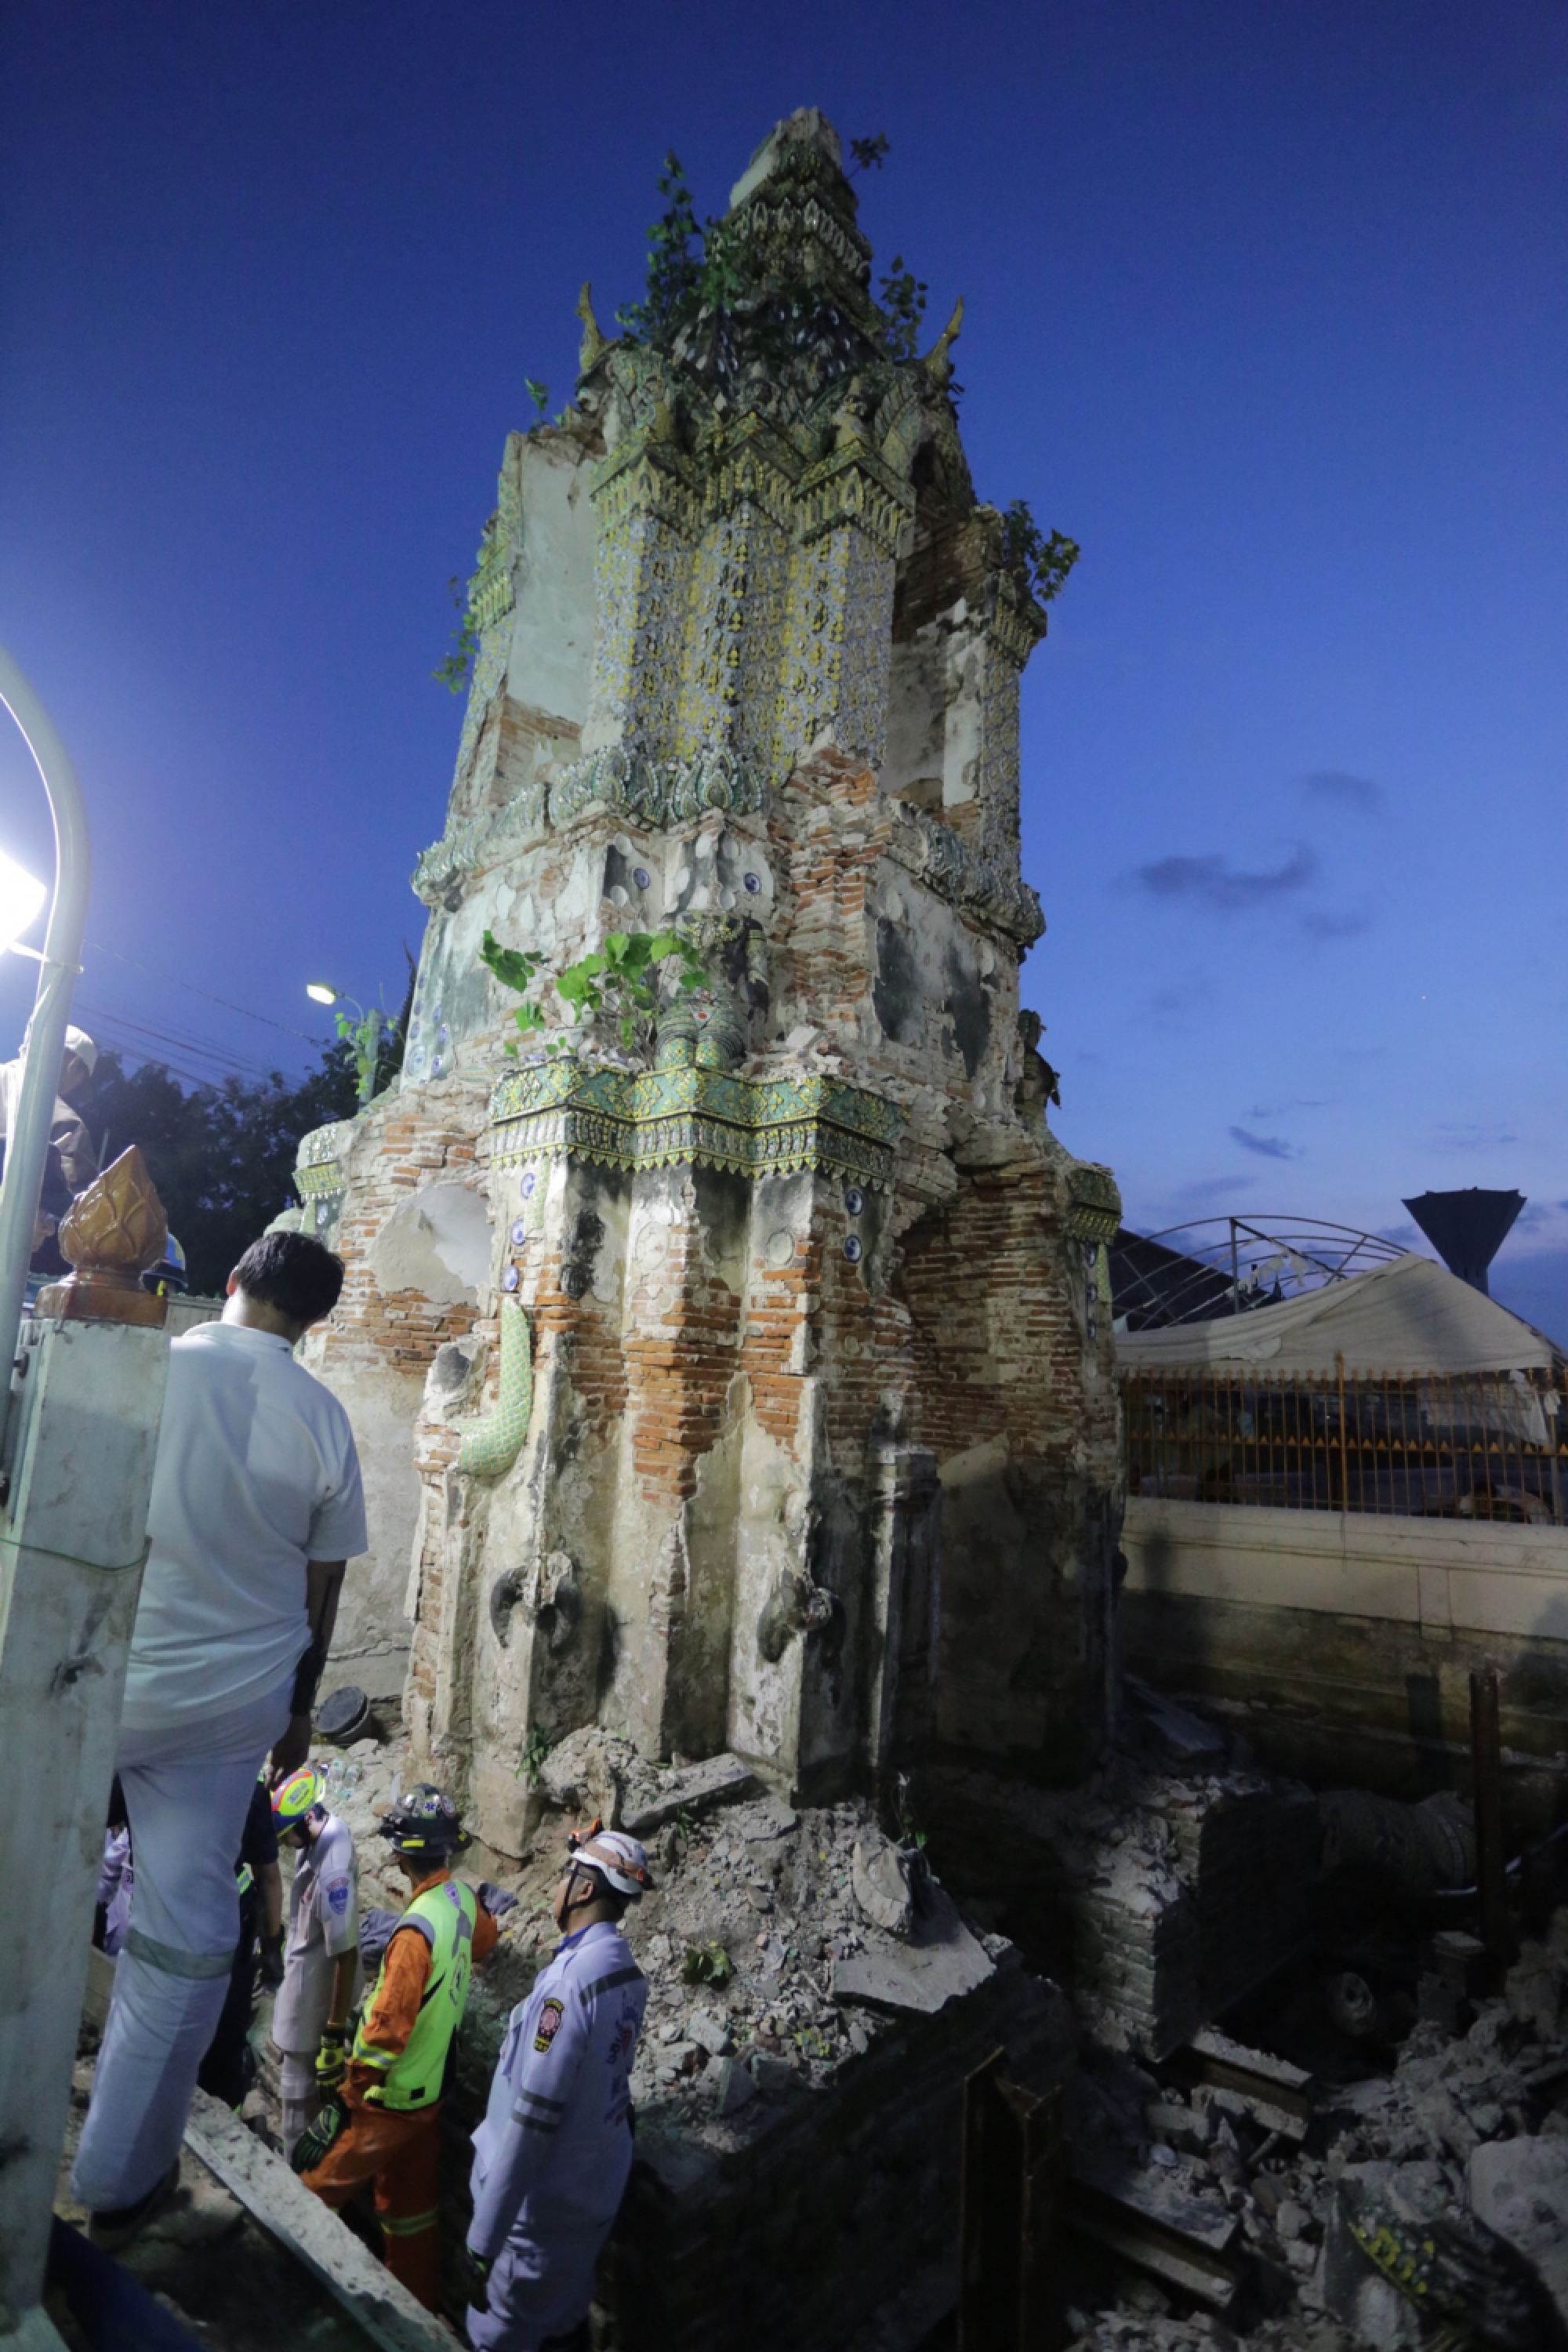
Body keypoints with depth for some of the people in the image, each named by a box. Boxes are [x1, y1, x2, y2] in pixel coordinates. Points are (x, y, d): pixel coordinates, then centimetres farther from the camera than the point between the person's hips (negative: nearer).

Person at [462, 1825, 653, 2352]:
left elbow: (533, 2119, -26)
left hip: (540, 2206, -7)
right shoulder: (629, 1973, -4)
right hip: (596, 2194, 7)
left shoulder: (570, 1980, -28)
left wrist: (484, 2234, -18)